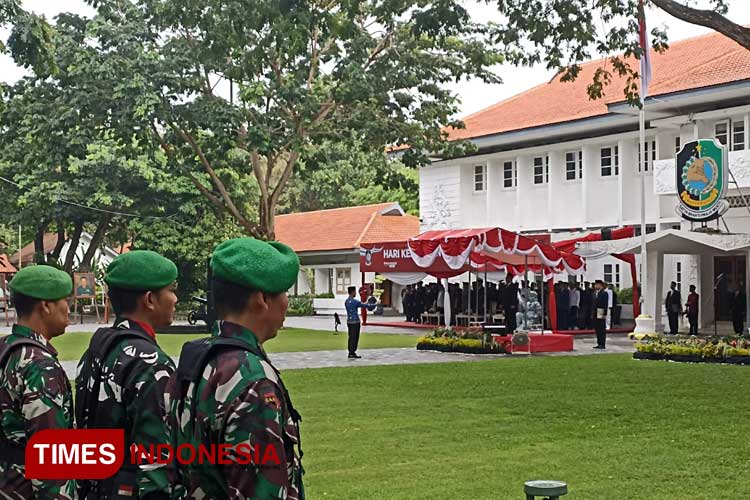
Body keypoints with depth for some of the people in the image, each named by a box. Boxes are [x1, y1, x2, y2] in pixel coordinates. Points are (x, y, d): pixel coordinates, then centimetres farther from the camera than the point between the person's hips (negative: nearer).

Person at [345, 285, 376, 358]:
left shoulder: (346, 301, 10)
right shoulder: (354, 301, -16)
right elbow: (364, 305, -5)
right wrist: (372, 306, 11)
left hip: (349, 321, 9)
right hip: (355, 321, -9)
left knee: (351, 338, 11)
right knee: (354, 338, -5)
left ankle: (351, 353, 13)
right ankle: (352, 353, -5)